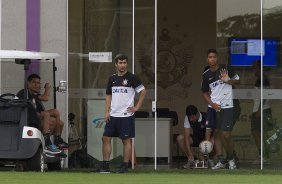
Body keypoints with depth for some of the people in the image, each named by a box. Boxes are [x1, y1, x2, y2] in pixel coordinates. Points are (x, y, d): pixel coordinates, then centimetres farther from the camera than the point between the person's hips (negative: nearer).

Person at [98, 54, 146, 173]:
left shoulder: (131, 78, -4)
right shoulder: (112, 79, 10)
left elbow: (143, 92, -3)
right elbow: (109, 96, 15)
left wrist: (136, 107, -6)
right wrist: (107, 111, 5)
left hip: (126, 115, -5)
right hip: (113, 115, 5)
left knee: (126, 140, -1)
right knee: (106, 138, 3)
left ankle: (125, 166, 4)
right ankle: (105, 165, 9)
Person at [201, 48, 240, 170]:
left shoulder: (225, 69, -4)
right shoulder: (206, 75, 6)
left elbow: (237, 80, 5)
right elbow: (205, 93, 13)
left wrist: (227, 81, -15)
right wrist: (212, 104, -3)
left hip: (227, 106, -4)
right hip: (213, 107, 4)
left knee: (226, 135, -9)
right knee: (216, 133, 3)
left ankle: (231, 159, 10)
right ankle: (221, 161, 8)